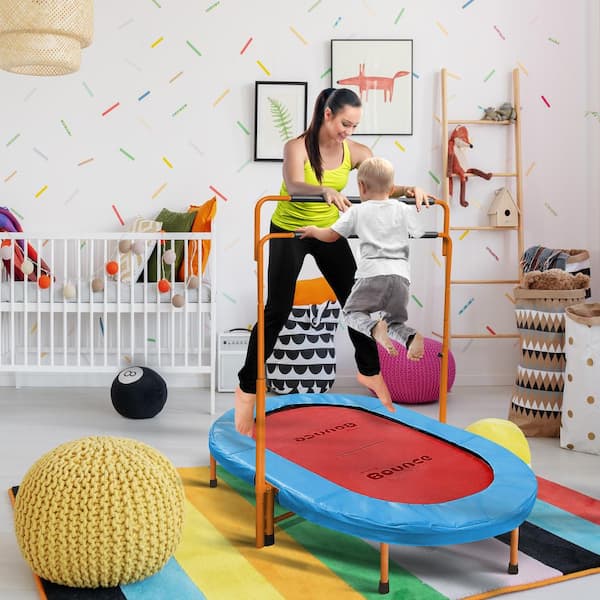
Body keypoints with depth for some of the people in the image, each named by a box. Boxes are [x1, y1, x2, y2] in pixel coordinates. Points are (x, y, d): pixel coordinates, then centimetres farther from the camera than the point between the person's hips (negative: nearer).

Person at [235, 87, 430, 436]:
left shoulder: (355, 152, -10)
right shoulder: (297, 147, -23)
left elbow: (384, 184, -15)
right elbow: (294, 186, -42)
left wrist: (409, 191, -37)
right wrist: (326, 191, -63)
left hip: (329, 231, 5)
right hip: (289, 232, -4)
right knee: (277, 311, -7)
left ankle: (370, 371, 28)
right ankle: (247, 389, 3)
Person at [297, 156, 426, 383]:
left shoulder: (357, 211, 8)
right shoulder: (404, 210, 13)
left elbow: (330, 235, 8)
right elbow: (420, 233, 24)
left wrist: (313, 230, 29)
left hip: (372, 273, -3)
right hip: (400, 274, 3)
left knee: (352, 311, 14)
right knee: (394, 320, 17)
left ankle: (374, 327, -19)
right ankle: (411, 336, -16)